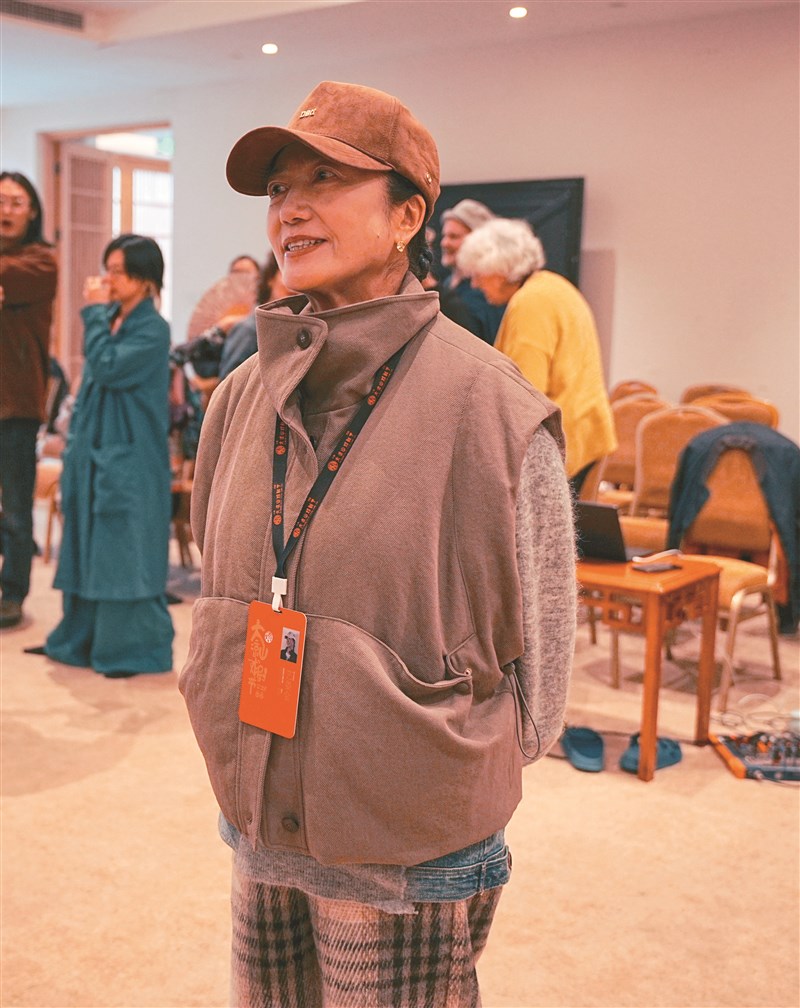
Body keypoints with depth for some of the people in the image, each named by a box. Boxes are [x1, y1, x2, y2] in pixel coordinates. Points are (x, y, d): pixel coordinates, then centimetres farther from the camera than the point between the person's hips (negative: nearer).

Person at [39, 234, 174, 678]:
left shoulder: (153, 330, -11)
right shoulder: (109, 321, 12)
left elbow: (107, 368, -23)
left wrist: (95, 312, -14)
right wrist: (74, 445, 14)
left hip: (129, 461, -8)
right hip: (93, 455, 8)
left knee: (123, 553, -4)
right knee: (86, 549, 13)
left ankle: (134, 649, 6)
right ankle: (84, 639, 25)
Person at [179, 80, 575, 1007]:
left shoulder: (490, 409, -15)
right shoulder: (244, 393, 1)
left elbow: (535, 653, -7)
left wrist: (431, 779, 1)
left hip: (406, 856, -5)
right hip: (259, 838, 5)